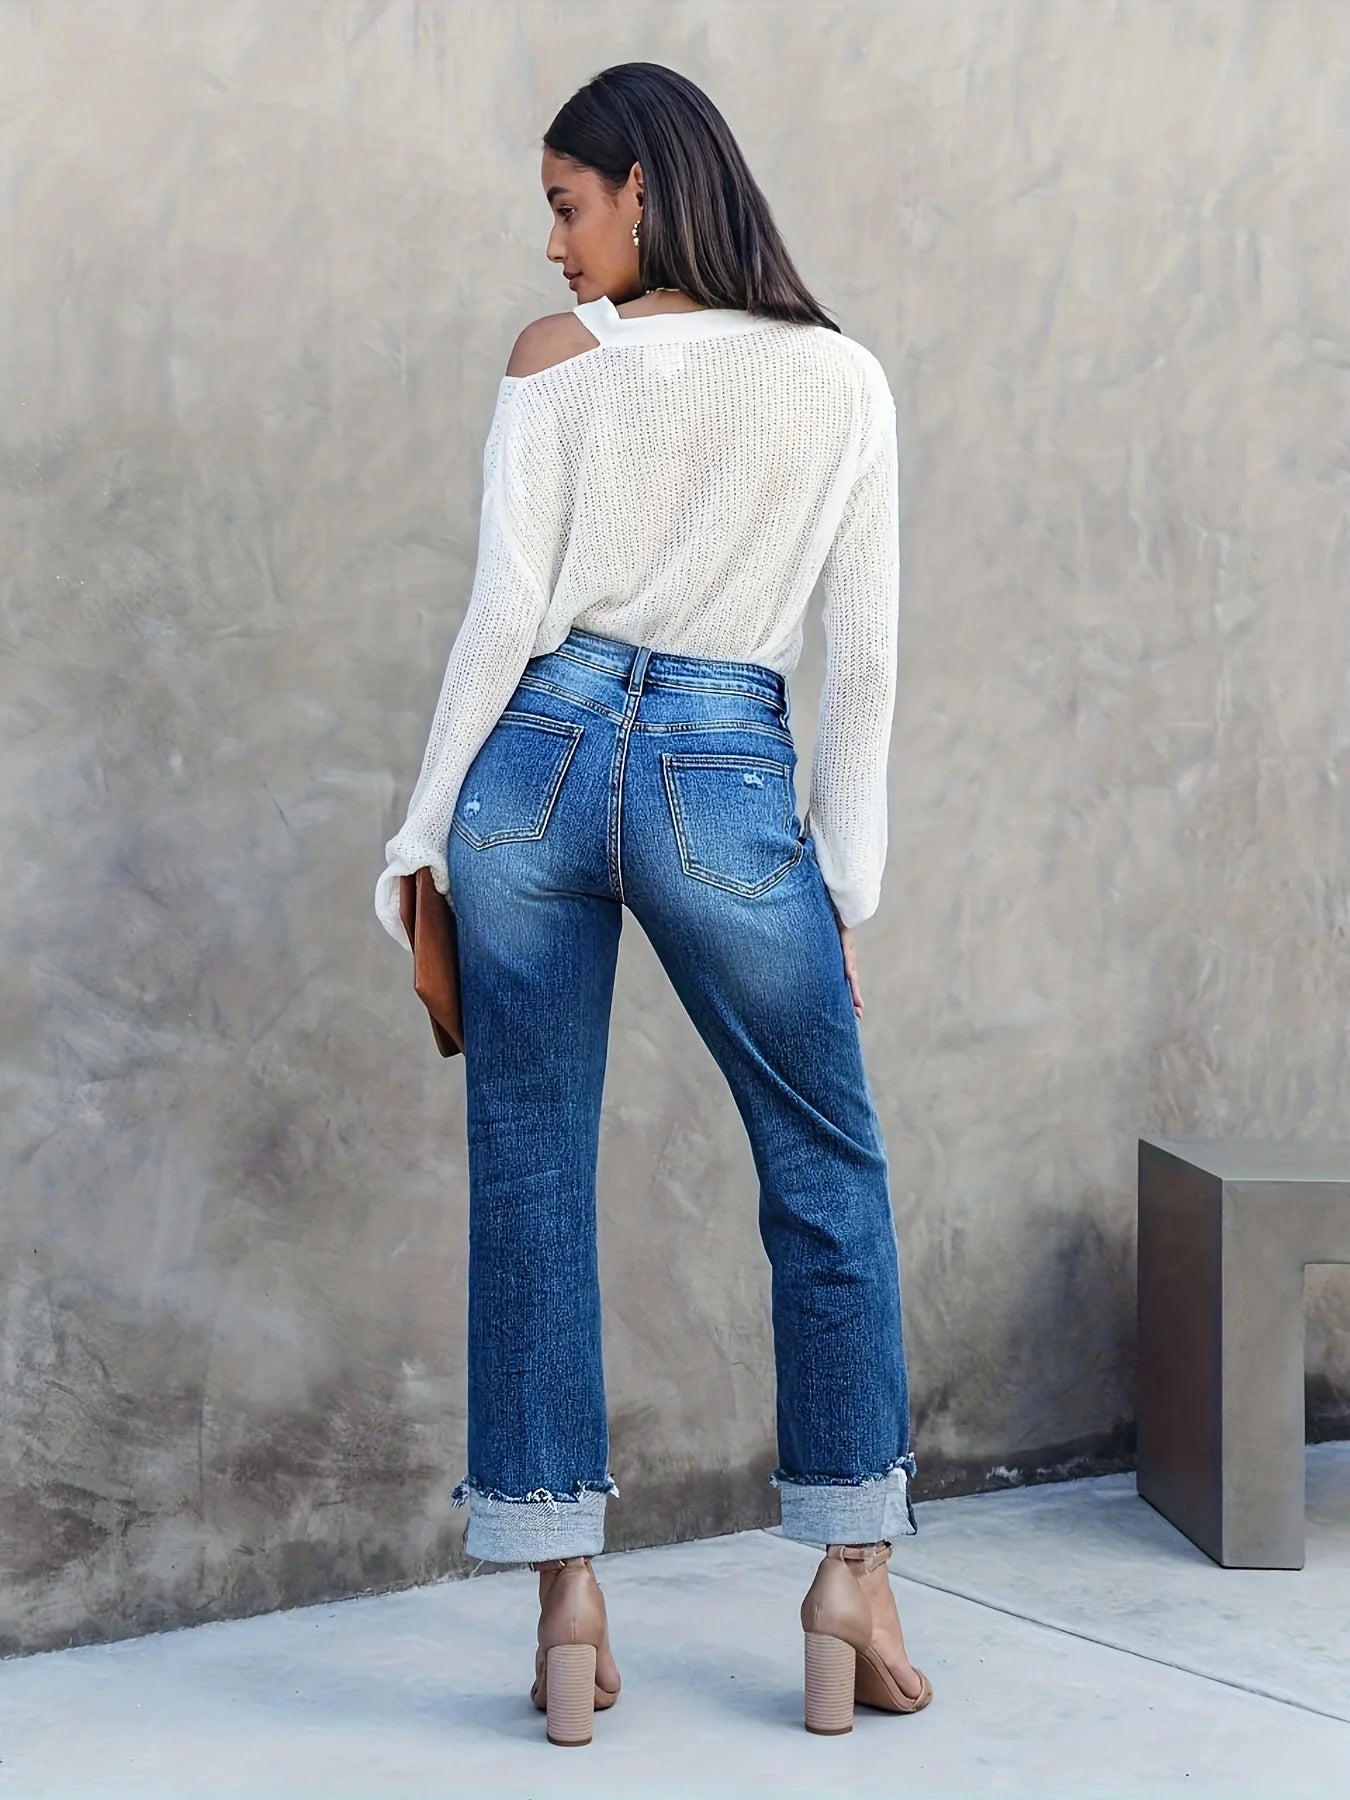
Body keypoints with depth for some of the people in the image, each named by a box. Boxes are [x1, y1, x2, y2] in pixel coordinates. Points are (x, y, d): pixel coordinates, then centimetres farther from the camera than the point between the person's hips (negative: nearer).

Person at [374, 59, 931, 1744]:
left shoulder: (555, 356, 1)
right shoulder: (846, 380, 6)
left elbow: (508, 615, -4)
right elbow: (864, 660, 4)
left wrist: (424, 830, 3)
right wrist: (843, 885, 9)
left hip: (540, 759, 0)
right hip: (727, 788, 0)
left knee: (532, 1182, 7)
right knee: (830, 1178, 14)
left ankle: (567, 1602, 11)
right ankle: (852, 1577, 16)